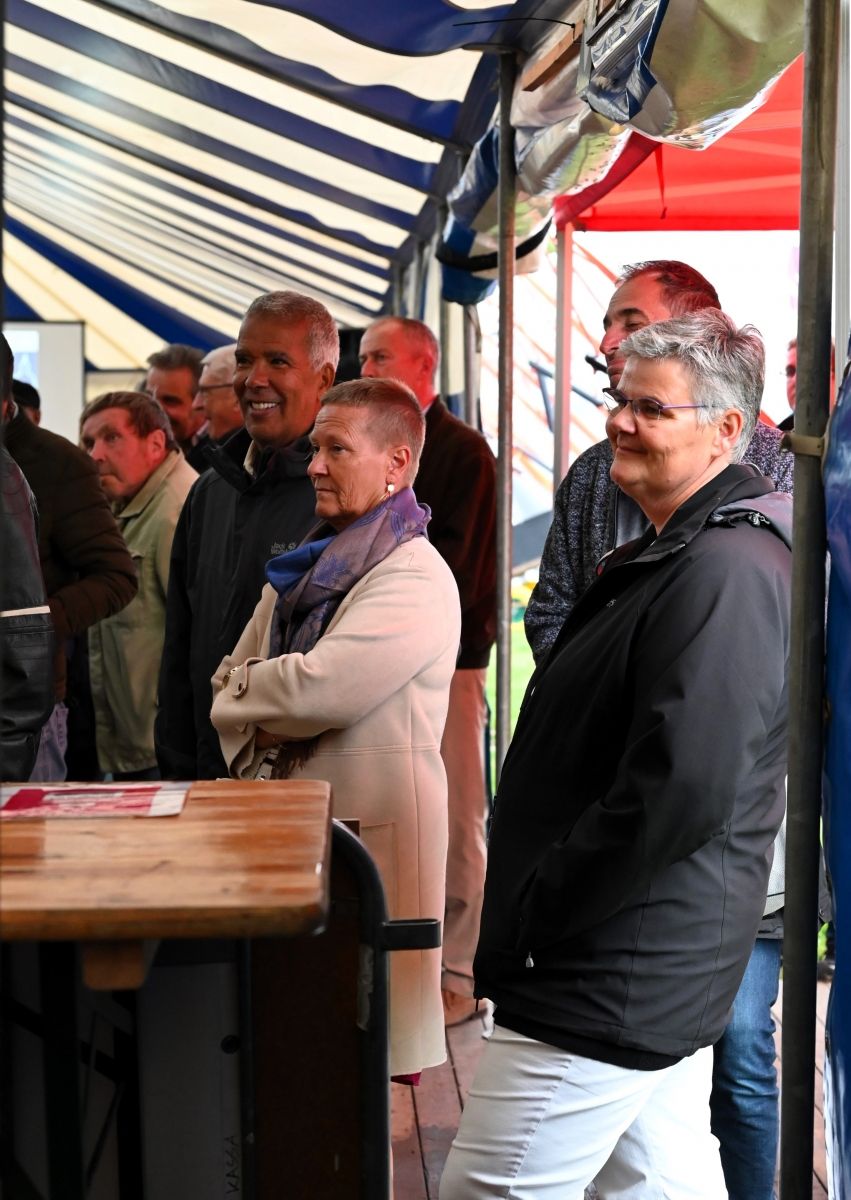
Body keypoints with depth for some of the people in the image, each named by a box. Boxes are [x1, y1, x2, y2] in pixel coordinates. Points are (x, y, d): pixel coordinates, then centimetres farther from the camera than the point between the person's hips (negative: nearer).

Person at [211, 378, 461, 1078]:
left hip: (370, 828, -8)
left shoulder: (416, 579, -12)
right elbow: (230, 680, 16)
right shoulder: (307, 566, 15)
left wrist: (241, 696, -3)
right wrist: (255, 744, -4)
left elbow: (320, 688, -22)